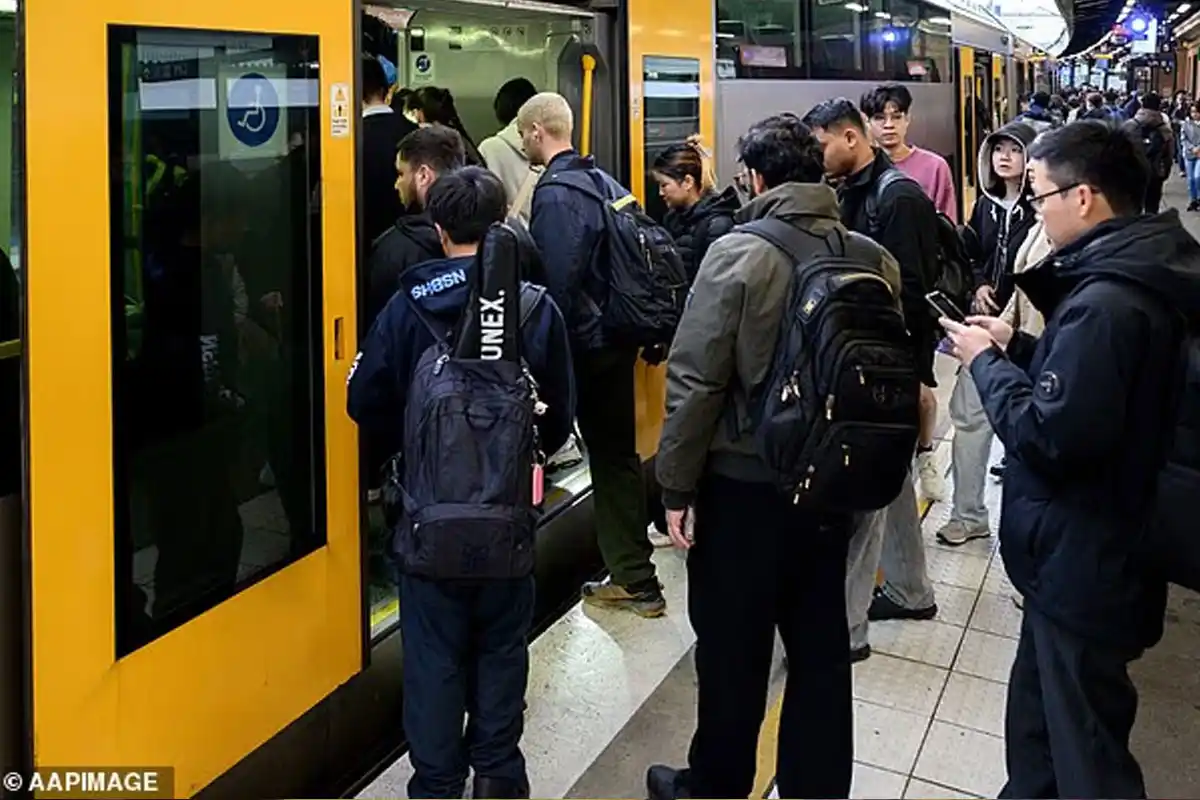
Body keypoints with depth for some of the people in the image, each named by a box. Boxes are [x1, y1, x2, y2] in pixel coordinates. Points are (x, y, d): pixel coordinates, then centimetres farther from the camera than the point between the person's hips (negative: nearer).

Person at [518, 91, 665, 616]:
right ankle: (632, 577, 24)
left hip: (585, 346, -9)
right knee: (617, 453, 14)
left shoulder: (554, 195, -15)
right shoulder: (604, 182, 11)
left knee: (610, 456, 1)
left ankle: (634, 578, 13)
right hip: (617, 337, 9)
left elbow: (555, 282, -21)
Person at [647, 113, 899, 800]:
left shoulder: (737, 254, -13)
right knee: (822, 646, 16)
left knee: (733, 650, 11)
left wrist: (677, 487, -7)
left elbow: (696, 382, -16)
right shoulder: (875, 258, 1)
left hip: (744, 487, -4)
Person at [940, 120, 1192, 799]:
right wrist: (1018, 348, 6)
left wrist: (987, 362, -15)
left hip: (1083, 564, -10)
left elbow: (1048, 437, -29)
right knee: (1040, 715, 26)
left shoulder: (1106, 302, -27)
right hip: (1092, 550, 10)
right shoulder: (1140, 277, 5)